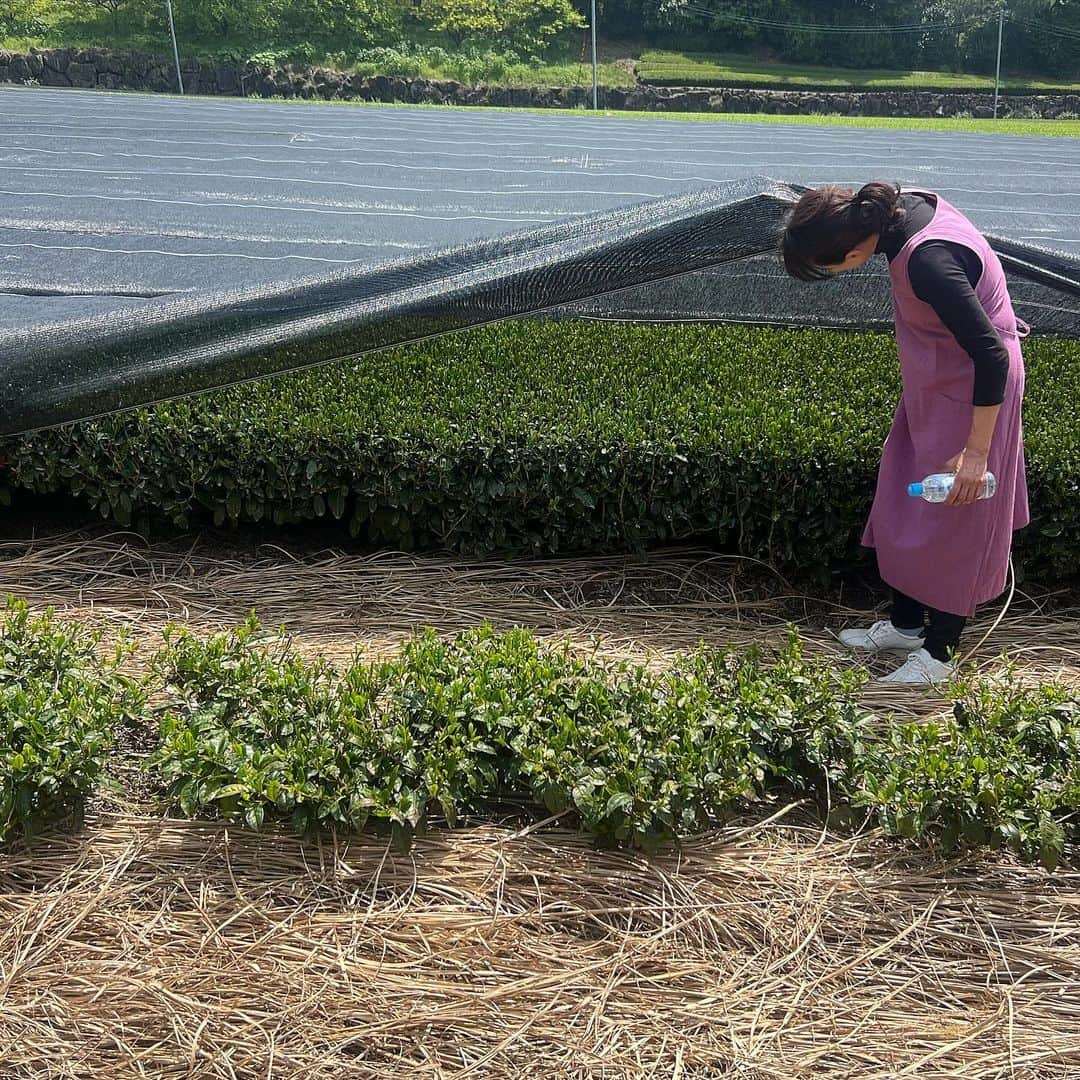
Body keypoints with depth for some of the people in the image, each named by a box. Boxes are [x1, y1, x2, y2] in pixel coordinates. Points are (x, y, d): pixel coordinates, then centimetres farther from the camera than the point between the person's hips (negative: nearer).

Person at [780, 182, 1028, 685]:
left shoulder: (927, 262, -35)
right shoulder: (904, 206, -9)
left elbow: (992, 355, -31)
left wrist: (976, 451, -26)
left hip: (970, 392, -9)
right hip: (936, 380, 9)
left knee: (951, 518, 4)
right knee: (907, 505, 17)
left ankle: (939, 653, 20)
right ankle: (906, 623, 34)